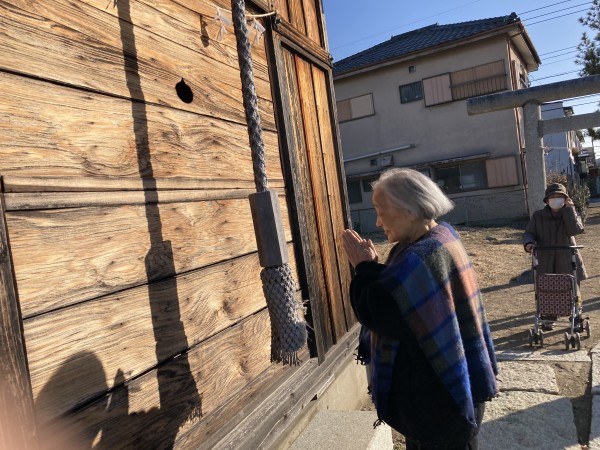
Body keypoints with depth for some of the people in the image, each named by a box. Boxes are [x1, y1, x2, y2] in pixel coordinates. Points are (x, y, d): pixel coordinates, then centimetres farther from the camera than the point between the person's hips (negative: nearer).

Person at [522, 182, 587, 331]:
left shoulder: (571, 214, 1)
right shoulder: (538, 216, 2)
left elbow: (576, 230, -18)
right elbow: (529, 233, 0)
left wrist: (568, 209, -18)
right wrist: (529, 243, -22)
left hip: (567, 259, 0)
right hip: (545, 261, 0)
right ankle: (547, 319, 19)